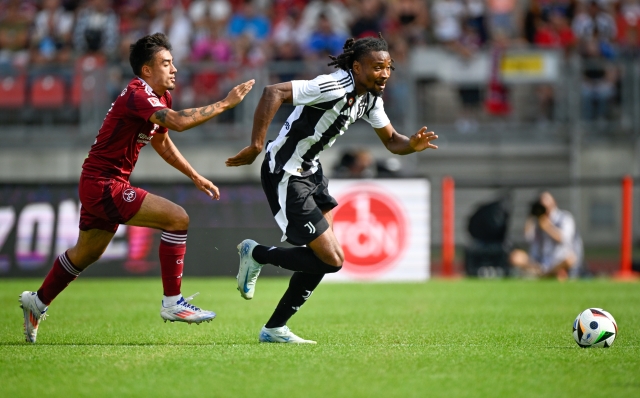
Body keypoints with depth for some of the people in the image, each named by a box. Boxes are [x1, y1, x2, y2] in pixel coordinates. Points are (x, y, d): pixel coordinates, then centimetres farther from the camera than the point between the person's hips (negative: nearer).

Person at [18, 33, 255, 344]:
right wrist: (225, 104, -31)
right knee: (177, 218, -17)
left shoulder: (160, 97, 10)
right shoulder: (136, 96, -22)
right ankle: (172, 303, -12)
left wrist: (196, 177, 20)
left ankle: (37, 302, 41)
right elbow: (179, 122, -37)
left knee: (86, 253, 25)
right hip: (103, 185, -11)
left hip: (98, 185, 11)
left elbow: (162, 142, 25)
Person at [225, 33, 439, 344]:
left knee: (323, 257, 11)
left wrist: (412, 144, -10)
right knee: (332, 260, -10)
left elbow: (391, 141, 13)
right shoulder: (335, 87, -25)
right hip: (285, 175, -10)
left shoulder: (370, 98, 5)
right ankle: (256, 254, 10)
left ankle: (274, 329, 21)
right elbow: (274, 92, -31)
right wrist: (256, 146, -34)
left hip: (309, 171, 10)